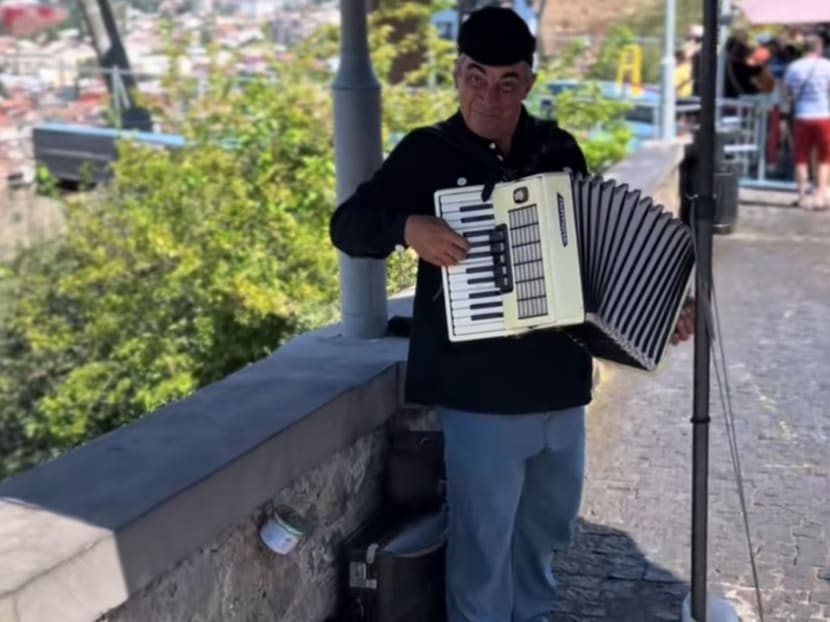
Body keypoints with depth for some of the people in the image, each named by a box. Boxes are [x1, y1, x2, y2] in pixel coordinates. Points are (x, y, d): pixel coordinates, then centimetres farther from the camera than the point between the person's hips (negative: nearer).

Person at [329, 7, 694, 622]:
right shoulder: (427, 152, -7)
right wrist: (408, 228, -26)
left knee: (548, 525, 22)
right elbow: (348, 225, -8)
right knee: (483, 539, 4)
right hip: (479, 387, -5)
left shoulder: (559, 149, 5)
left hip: (560, 381, 5)